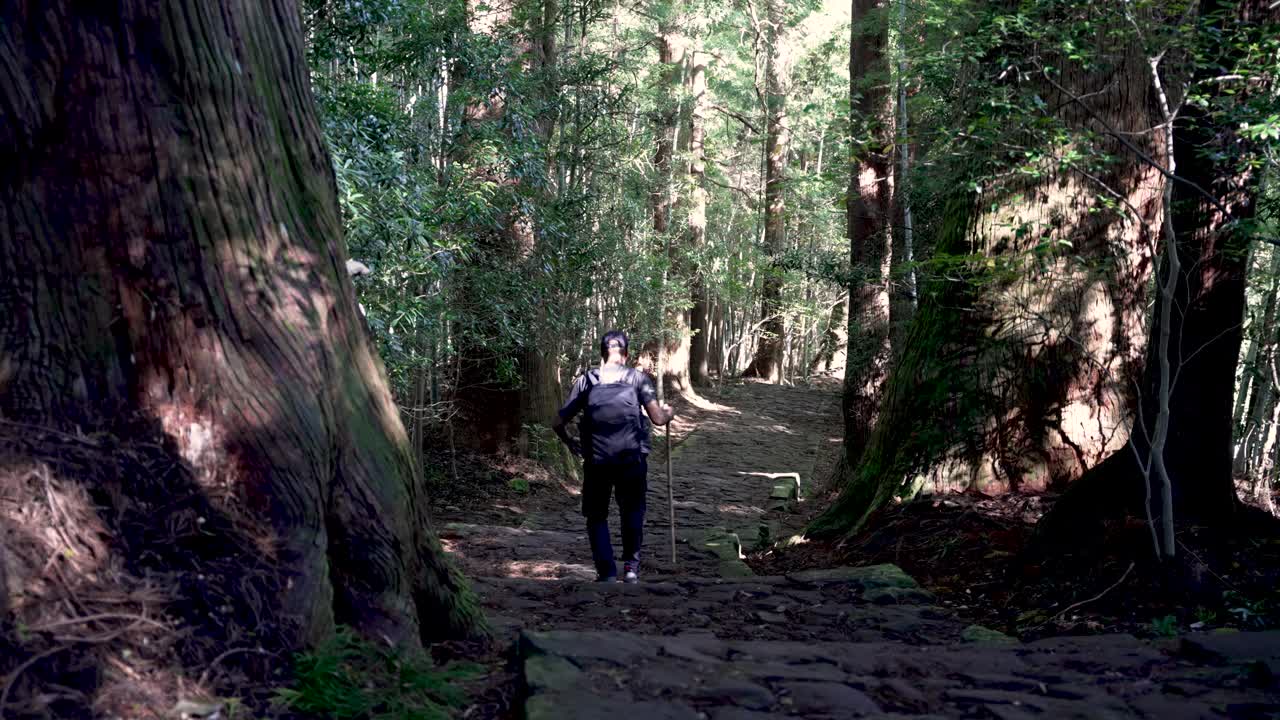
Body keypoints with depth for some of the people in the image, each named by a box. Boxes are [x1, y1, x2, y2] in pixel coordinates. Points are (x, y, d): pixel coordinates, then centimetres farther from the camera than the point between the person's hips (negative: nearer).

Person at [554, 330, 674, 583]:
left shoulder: (585, 380, 7)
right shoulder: (637, 378, 3)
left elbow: (559, 423, 4)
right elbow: (658, 418, -5)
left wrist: (569, 443, 23)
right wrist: (669, 413, 18)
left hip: (596, 460, 0)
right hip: (632, 458, 0)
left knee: (596, 516, 16)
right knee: (632, 510, 23)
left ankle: (606, 572, 9)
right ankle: (631, 565, 18)